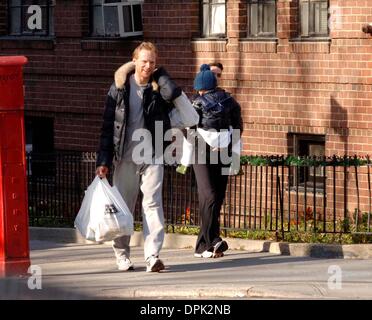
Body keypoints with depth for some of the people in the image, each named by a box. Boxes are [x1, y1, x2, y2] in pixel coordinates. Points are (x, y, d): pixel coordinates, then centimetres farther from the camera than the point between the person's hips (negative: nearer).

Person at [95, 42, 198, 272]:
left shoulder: (160, 89, 1)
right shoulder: (119, 89, 2)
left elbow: (191, 120, -10)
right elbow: (108, 127, 4)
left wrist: (175, 93, -14)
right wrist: (103, 161, 1)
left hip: (152, 157, -1)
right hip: (126, 158, 1)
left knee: (153, 203, -12)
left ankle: (153, 255, -18)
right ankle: (122, 254, 23)